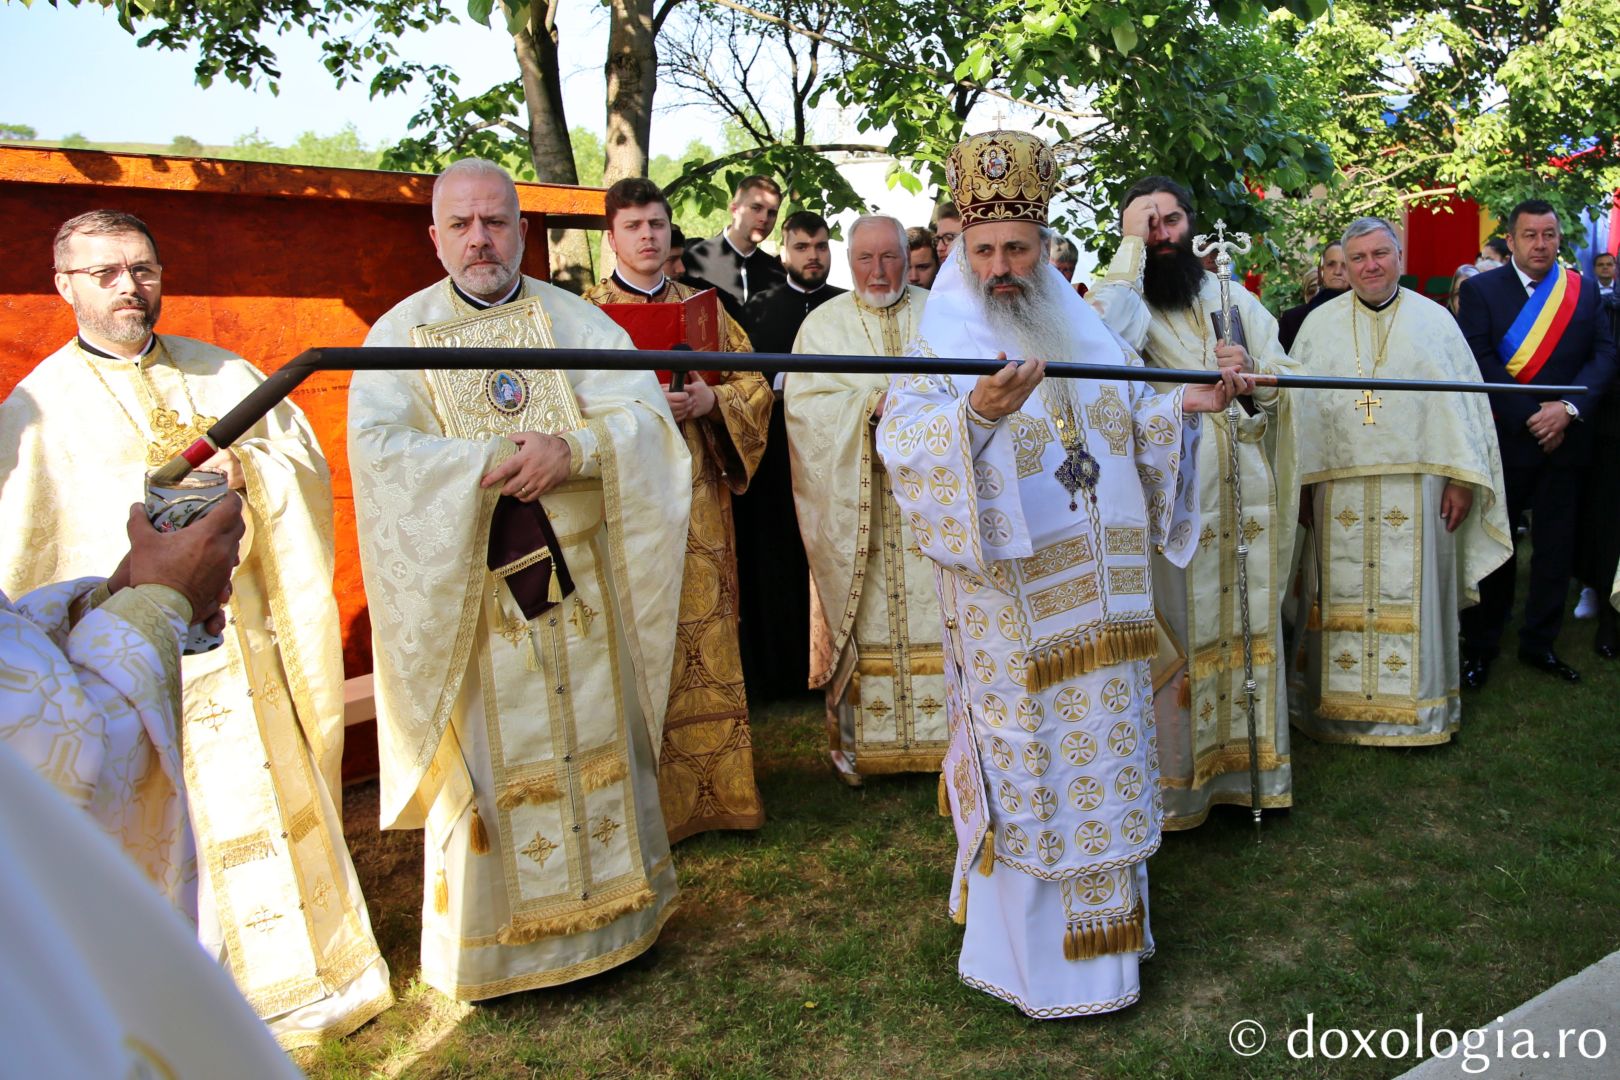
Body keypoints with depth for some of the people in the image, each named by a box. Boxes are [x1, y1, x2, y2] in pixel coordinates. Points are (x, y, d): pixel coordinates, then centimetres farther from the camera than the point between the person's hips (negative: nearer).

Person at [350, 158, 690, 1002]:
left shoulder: (575, 319, 7)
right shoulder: (400, 333, 3)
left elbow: (644, 412, -4)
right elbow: (376, 448, -11)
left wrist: (574, 448, -22)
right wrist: (489, 463, -21)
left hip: (581, 588, 2)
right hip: (470, 598, -1)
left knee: (596, 739, 11)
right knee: (486, 762, 5)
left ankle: (610, 906, 28)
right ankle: (491, 934, 21)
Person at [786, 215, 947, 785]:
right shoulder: (823, 323, 8)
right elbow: (803, 403, -4)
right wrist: (872, 406, -17)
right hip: (853, 498, -1)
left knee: (934, 608, 0)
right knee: (862, 610, 1)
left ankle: (943, 732, 10)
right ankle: (854, 736, 10)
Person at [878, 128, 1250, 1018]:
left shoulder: (1082, 329, 10)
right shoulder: (945, 343, -9)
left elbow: (1132, 423, 22)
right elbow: (905, 441, -27)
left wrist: (1192, 403, 5)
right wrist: (977, 412, -44)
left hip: (1099, 599, 6)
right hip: (1011, 602, -6)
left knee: (1102, 756, 16)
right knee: (1027, 773, 3)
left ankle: (1101, 924, 35)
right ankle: (1033, 953, 21)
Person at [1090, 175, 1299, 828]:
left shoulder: (1236, 301, 14)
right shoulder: (1126, 299, 1)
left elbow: (1286, 384, 14)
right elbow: (1106, 328, -25)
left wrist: (1254, 369, -9)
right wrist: (1132, 243, -14)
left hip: (1244, 497, 4)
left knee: (1247, 627, 10)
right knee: (1177, 634, 0)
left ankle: (1247, 762, 24)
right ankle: (1175, 779, 12)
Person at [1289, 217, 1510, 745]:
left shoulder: (1433, 319, 7)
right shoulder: (1320, 324, 8)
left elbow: (1462, 399, 4)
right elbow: (1298, 403, 6)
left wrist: (1460, 478, -4)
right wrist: (1300, 482, 0)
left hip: (1416, 490, 0)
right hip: (1338, 491, 1)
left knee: (1412, 597, 4)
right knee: (1343, 598, 5)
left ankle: (1418, 709, 16)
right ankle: (1339, 704, 16)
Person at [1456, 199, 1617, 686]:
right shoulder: (1480, 290, -1)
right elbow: (1479, 363, -11)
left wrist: (1569, 408, -16)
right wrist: (1530, 417, -16)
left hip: (1564, 439, 3)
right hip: (1504, 439, -3)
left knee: (1555, 546, 8)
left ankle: (1539, 642, 21)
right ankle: (1480, 646, 15)